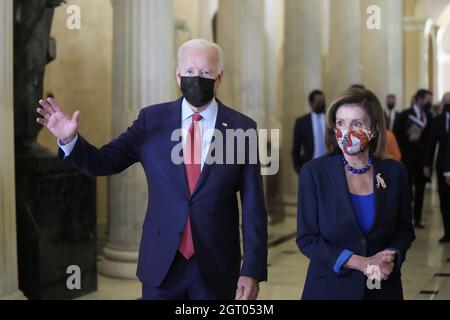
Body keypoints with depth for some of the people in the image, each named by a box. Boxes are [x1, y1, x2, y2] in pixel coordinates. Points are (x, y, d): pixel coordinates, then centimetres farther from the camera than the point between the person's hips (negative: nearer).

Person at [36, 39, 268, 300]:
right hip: (161, 264, 1)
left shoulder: (242, 129, -4)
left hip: (217, 268, -1)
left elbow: (253, 208, -4)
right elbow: (103, 162, 2)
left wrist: (253, 270, -7)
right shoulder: (152, 119, 0)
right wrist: (70, 139, -17)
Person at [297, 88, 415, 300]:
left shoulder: (394, 172, -3)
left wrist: (391, 256, -14)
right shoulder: (313, 172, -9)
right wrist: (361, 263, -18)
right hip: (329, 288, -2)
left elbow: (405, 228, 7)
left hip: (383, 288, 2)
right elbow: (306, 238, -10)